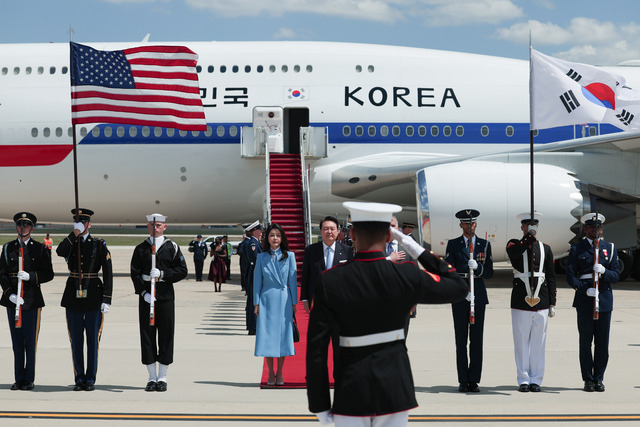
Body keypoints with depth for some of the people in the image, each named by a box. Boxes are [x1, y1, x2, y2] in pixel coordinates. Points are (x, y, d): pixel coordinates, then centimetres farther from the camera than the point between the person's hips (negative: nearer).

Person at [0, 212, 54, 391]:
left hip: (32, 300, -2)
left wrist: (30, 276, -16)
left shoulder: (40, 249, 5)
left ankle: (29, 379, 6)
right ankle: (19, 379, 12)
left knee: (30, 341, -1)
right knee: (17, 341, 5)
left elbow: (48, 274, 1)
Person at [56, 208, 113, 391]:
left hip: (94, 298, -2)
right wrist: (75, 234, -18)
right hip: (73, 299, 2)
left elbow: (108, 274, -3)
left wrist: (107, 300, -10)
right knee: (76, 340, 5)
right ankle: (79, 379, 12)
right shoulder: (70, 243, 8)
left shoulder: (99, 245, 2)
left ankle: (90, 379, 9)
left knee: (93, 340, 1)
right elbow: (60, 252, -18)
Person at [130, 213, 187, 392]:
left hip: (166, 296, -1)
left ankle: (162, 377, 9)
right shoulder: (140, 249, 7)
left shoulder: (172, 247, 5)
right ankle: (152, 377, 9)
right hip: (146, 296, 1)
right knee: (147, 335, 1)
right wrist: (143, 292, -12)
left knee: (166, 335, 0)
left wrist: (162, 274, -15)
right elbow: (135, 273, 2)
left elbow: (182, 270, -1)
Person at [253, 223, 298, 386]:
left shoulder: (289, 256, 3)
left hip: (284, 300, 0)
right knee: (266, 336, 0)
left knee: (283, 335, 1)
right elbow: (257, 280, 6)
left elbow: (292, 279, 4)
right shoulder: (261, 257, 5)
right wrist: (256, 303, 1)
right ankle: (271, 373, 10)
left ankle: (280, 373, 13)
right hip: (267, 300, 0)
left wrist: (294, 303, 1)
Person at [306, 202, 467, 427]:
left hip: (352, 388, 0)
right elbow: (459, 288, 6)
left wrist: (319, 405, 2)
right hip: (395, 384, 1)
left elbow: (316, 347, -7)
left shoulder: (329, 281, -9)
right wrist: (414, 247, 4)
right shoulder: (407, 276, -10)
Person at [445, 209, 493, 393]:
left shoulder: (485, 245, 11)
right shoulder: (453, 245, 7)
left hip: (478, 296, 1)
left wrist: (477, 267, -14)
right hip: (459, 298, -1)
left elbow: (489, 273, 7)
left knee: (477, 340, 0)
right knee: (461, 341, 0)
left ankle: (474, 381, 5)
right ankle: (463, 381, 4)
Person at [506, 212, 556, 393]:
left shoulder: (545, 249, 13)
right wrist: (530, 236, -24)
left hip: (541, 301, 2)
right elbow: (514, 252, -21)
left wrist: (552, 303, 7)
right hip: (521, 301, -2)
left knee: (538, 342, 4)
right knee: (522, 342, 1)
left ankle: (536, 380, 11)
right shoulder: (514, 244, 6)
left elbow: (551, 277, 12)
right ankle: (523, 380, 8)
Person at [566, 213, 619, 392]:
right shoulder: (577, 249, 6)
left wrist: (604, 271, -15)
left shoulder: (610, 248, 12)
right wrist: (585, 289, -15)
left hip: (604, 299, 2)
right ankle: (588, 379, 7)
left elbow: (616, 275, 6)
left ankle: (599, 379, 11)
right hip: (584, 301, -2)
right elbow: (570, 276, -1)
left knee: (602, 342, 2)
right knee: (585, 342, 1)